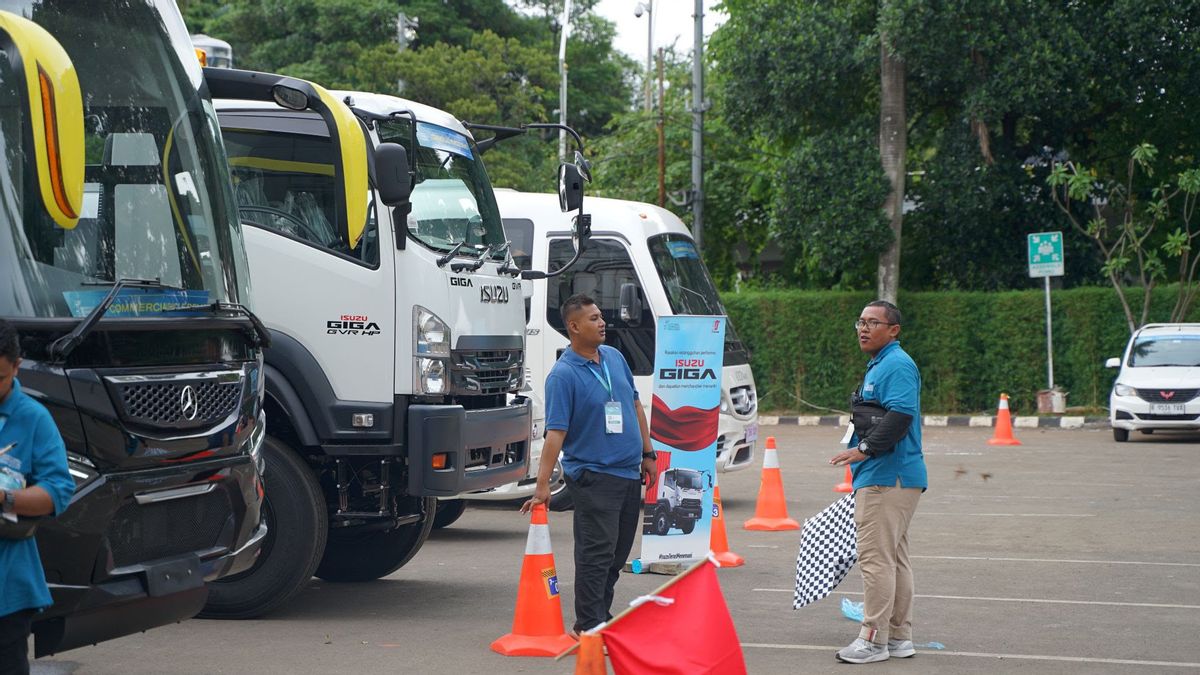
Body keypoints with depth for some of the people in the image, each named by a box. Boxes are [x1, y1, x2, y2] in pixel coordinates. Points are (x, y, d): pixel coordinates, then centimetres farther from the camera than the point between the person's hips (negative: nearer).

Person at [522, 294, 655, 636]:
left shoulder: (614, 358, 10)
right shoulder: (563, 375, -13)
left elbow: (635, 406, 20)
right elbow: (555, 432, -18)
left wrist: (647, 454, 18)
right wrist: (542, 485, -23)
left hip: (629, 473, 7)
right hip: (593, 476, -7)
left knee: (617, 555, 12)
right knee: (596, 553, -10)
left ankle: (599, 616, 22)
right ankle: (589, 625, -6)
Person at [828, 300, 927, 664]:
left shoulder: (898, 365, -12)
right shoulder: (879, 366, 21)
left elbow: (901, 415, -25)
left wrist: (864, 449, -26)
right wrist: (863, 452, 25)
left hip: (887, 479, -11)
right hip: (888, 478, 11)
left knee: (876, 558, -10)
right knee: (894, 558, 13)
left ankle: (873, 639, -8)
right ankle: (900, 637, 18)